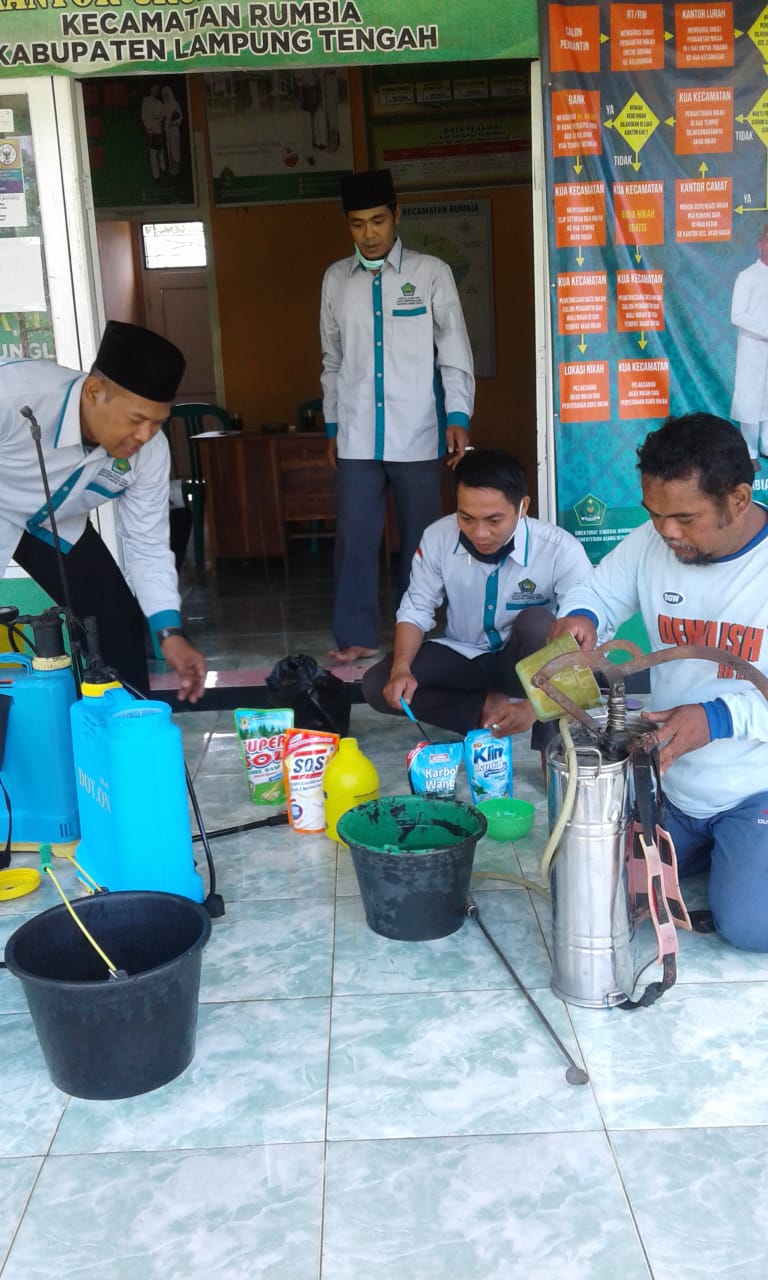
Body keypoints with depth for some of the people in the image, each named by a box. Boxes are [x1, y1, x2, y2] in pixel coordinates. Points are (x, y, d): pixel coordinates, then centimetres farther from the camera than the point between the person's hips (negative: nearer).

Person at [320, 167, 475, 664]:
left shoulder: (431, 272, 1)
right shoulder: (336, 279, 10)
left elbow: (455, 350, -1)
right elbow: (333, 359, 15)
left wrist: (458, 416, -9)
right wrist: (332, 424, 14)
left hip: (417, 433, -2)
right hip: (357, 436, 2)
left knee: (421, 536, 5)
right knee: (355, 536, 0)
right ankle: (358, 635, 10)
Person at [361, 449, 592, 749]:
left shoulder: (561, 550, -25)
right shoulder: (438, 537, -17)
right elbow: (416, 611, -4)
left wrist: (533, 707, -39)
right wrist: (401, 668, -24)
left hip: (526, 662, -2)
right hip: (463, 656, 3)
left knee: (535, 622, -36)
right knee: (376, 685, -18)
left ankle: (546, 738, -21)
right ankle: (489, 708, -12)